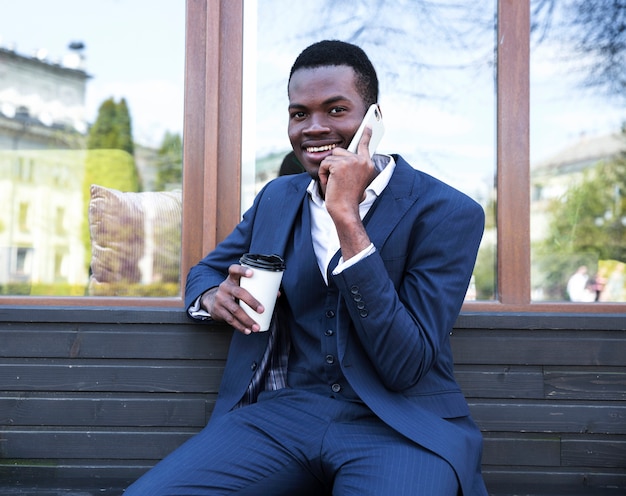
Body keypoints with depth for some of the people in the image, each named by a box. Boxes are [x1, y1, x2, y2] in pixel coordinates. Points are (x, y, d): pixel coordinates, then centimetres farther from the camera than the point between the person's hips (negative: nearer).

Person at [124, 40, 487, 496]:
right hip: (282, 414, 4)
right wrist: (214, 298, -4)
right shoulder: (277, 198, 11)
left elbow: (406, 368, -13)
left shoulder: (448, 212, -6)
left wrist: (347, 218, -20)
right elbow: (205, 272, 23)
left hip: (401, 424, -3)